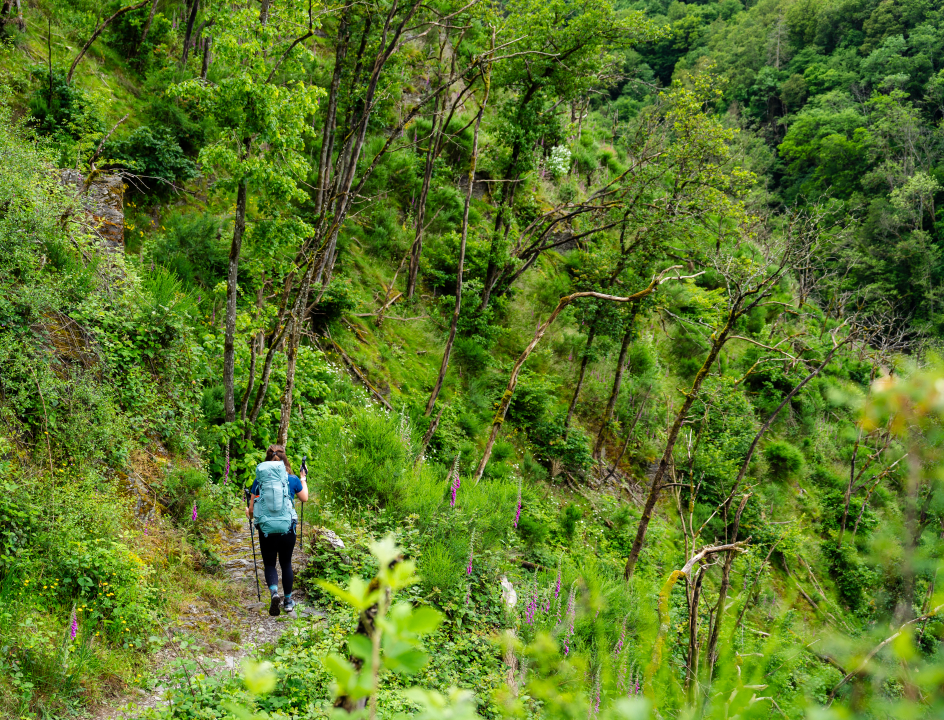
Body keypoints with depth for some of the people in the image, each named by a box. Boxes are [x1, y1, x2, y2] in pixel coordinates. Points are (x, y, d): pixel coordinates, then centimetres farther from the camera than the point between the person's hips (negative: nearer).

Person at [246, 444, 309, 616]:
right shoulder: (292, 479, -4)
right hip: (287, 529, 0)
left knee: (269, 564, 13)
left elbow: (251, 509, -1)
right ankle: (288, 601, 24)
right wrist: (303, 480, 30)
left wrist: (249, 513, 23)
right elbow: (304, 498, 15)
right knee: (286, 563, 17)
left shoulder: (259, 481, -3)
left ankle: (274, 592, -14)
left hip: (266, 529, 0)